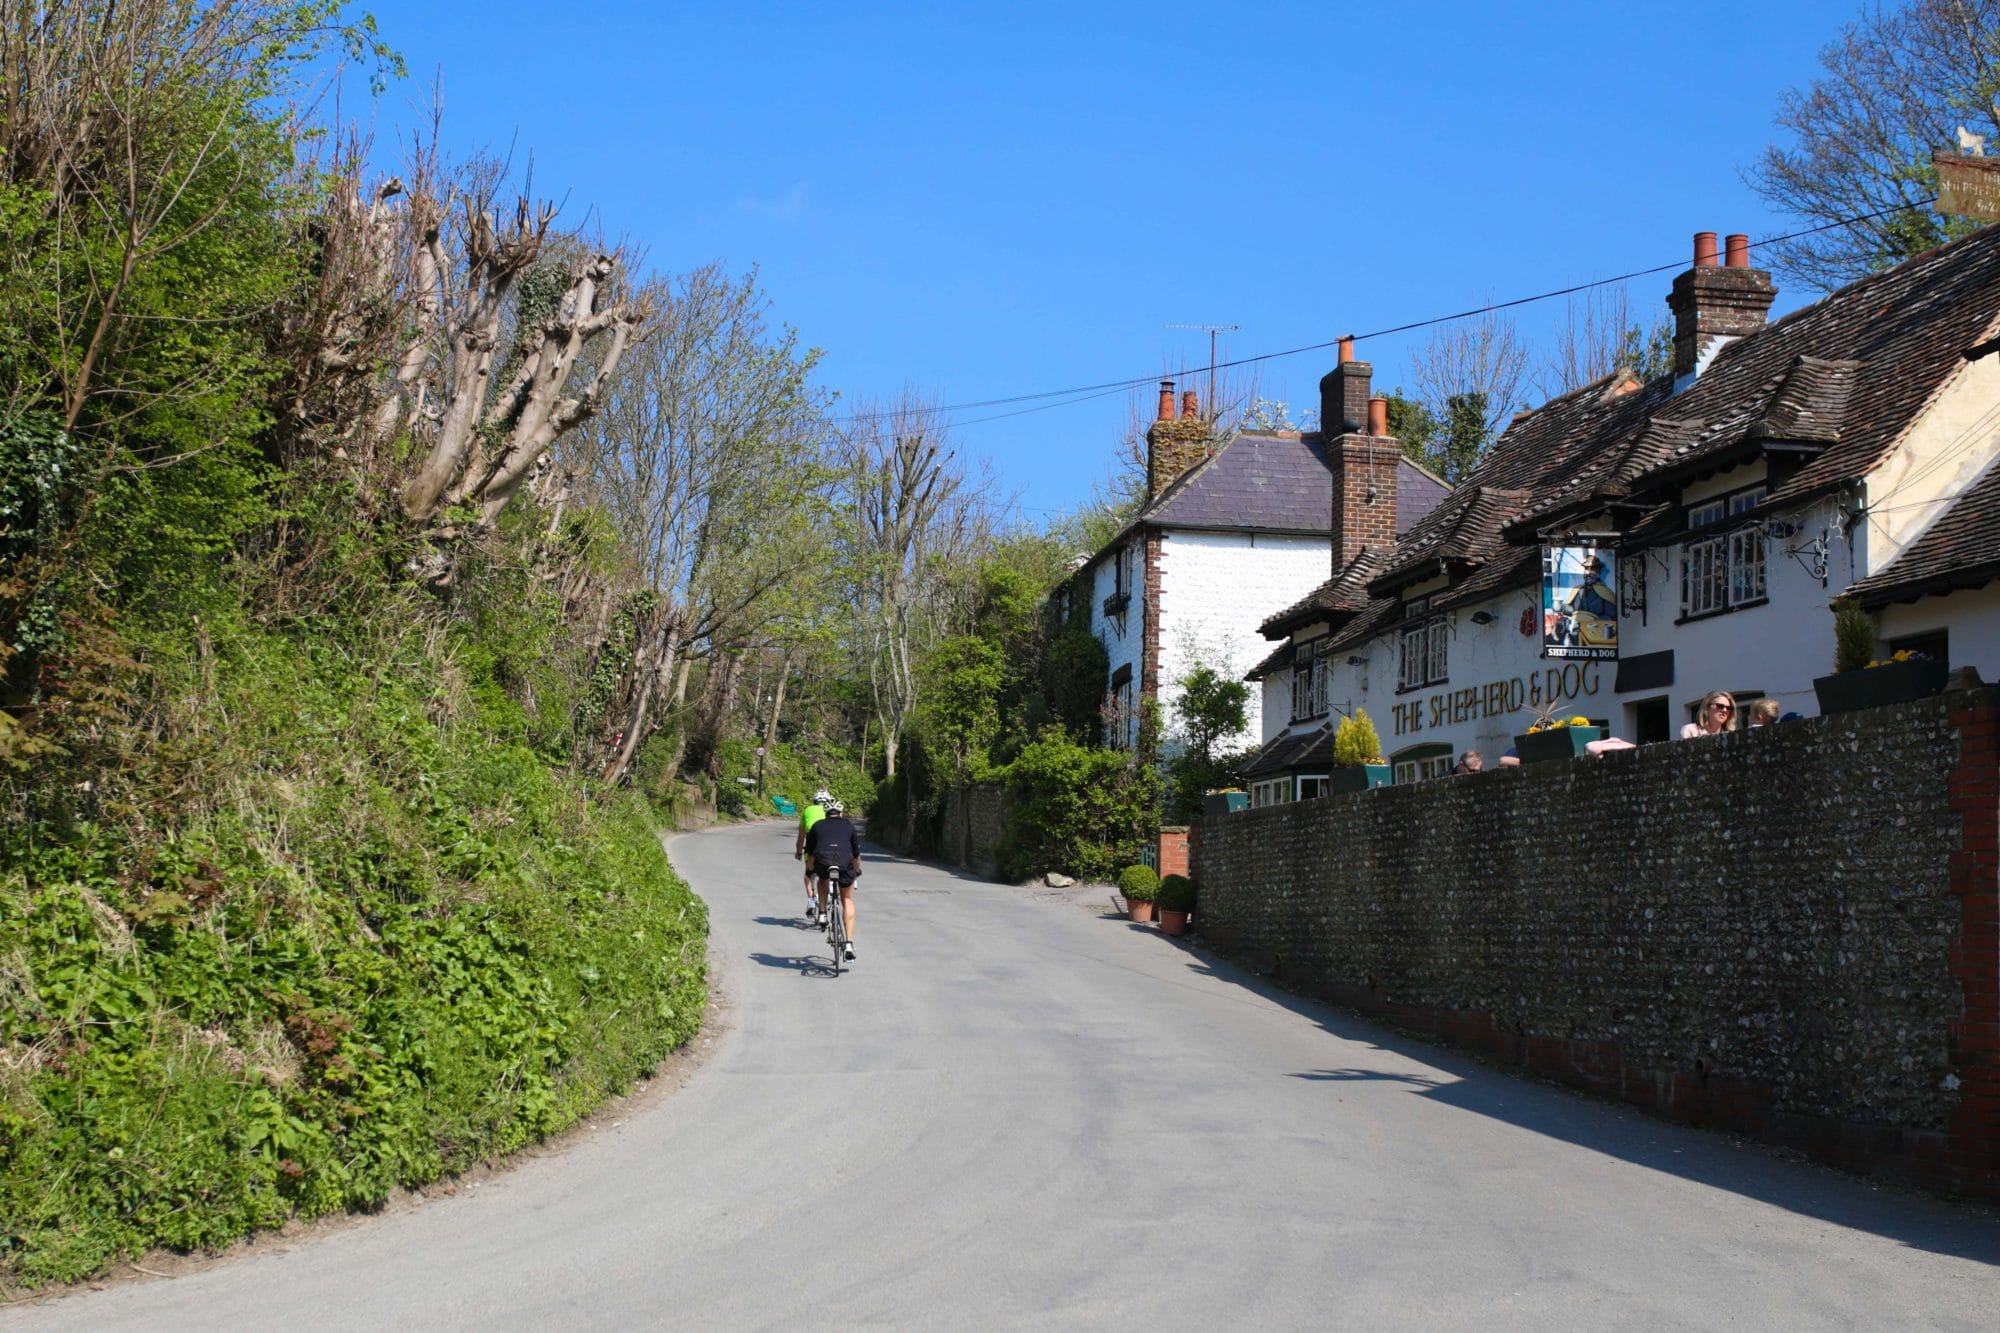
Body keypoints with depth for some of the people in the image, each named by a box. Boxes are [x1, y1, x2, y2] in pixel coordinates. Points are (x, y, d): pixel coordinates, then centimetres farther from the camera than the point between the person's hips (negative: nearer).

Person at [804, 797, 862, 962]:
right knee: (847, 900, 18)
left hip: (822, 860, 0)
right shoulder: (849, 826, 27)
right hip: (845, 862, 0)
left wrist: (811, 869, 49)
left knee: (823, 880, 38)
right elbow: (856, 854, 31)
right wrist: (857, 870, 49)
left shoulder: (817, 826, 28)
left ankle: (823, 913, 19)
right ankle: (849, 943, 8)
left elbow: (810, 854, 31)